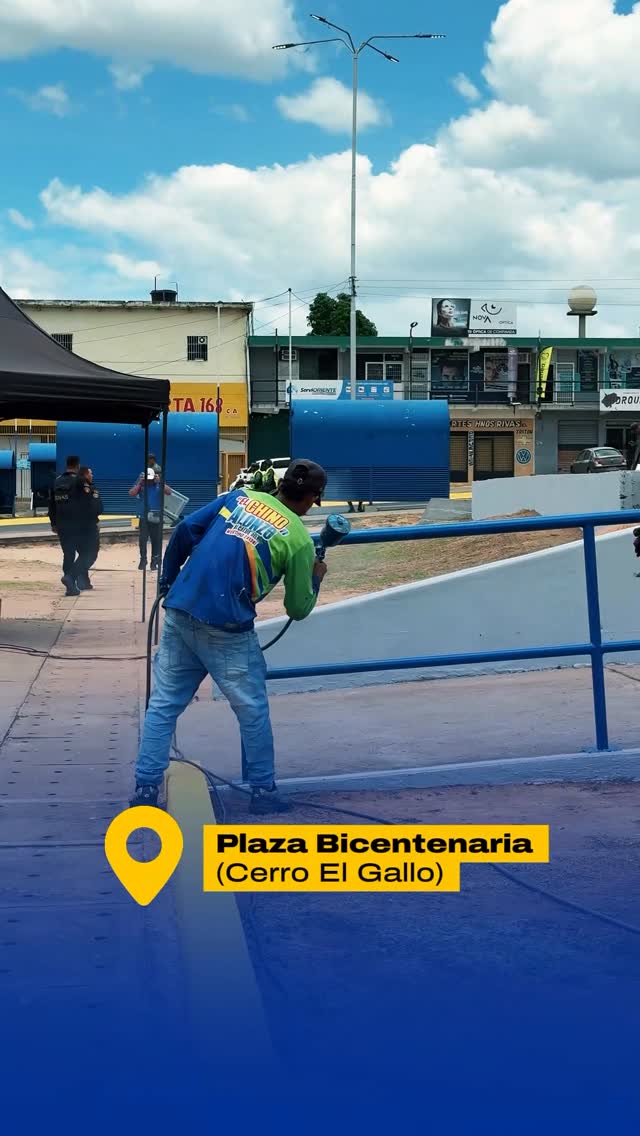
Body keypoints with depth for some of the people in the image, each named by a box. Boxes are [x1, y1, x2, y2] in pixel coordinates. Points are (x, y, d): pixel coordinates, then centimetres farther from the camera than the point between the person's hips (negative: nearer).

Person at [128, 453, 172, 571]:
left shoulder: (160, 484, -1)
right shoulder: (141, 484, 0)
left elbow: (169, 492, -13)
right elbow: (131, 493, -5)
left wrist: (160, 482, -21)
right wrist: (140, 483, -14)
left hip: (157, 517, 0)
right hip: (144, 516, 0)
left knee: (156, 540, 4)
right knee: (142, 539, 1)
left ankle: (155, 561, 10)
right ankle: (143, 560, 11)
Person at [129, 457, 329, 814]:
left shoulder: (240, 497, 11)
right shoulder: (299, 539, 0)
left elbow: (184, 532, 6)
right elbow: (298, 609, 6)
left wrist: (168, 581, 16)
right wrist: (316, 577, 24)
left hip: (180, 613, 4)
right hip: (226, 629, -4)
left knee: (164, 704, 11)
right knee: (253, 711, 12)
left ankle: (146, 788, 12)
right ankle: (264, 791, 20)